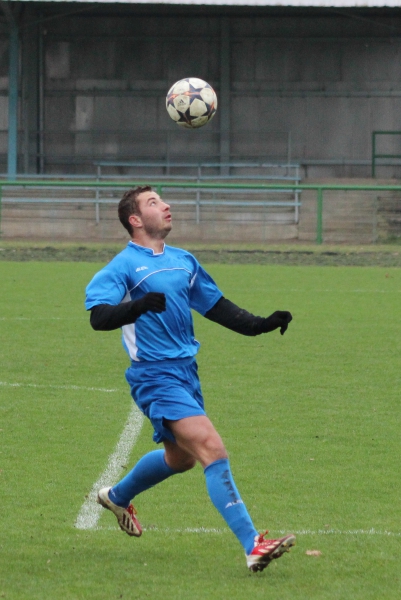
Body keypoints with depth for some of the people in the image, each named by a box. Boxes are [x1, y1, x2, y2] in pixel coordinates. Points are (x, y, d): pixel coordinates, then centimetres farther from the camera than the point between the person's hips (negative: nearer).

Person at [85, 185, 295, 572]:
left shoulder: (183, 261, 14)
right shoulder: (123, 266, -9)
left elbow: (216, 307, 24)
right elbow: (99, 317, -23)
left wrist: (261, 325, 13)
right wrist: (138, 306, -41)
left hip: (186, 372, 9)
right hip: (156, 377, -9)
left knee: (181, 458, 23)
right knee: (213, 449, -19)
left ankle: (118, 496, 50)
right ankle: (252, 546, -23)